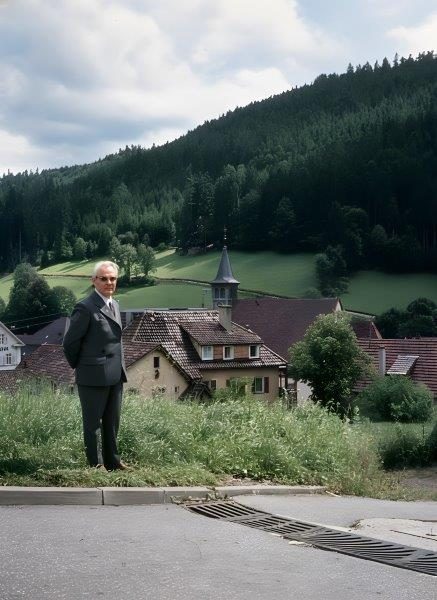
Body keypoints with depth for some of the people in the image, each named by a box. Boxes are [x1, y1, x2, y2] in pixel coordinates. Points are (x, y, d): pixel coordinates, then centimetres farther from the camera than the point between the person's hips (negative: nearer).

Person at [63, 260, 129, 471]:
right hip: (94, 376, -8)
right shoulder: (85, 308, -15)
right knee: (93, 422, 2)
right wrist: (79, 366, 1)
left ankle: (112, 460, 25)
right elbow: (70, 342, -11)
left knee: (112, 420, 15)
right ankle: (96, 465, 9)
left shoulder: (115, 305, 13)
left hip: (115, 375, 8)